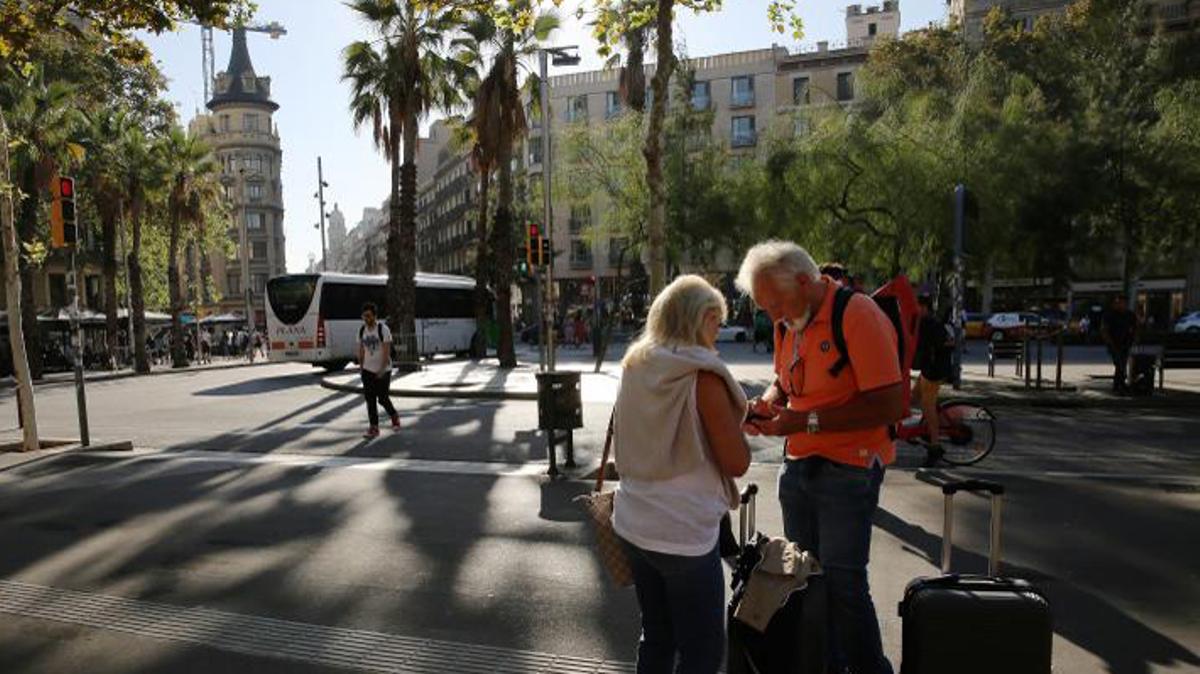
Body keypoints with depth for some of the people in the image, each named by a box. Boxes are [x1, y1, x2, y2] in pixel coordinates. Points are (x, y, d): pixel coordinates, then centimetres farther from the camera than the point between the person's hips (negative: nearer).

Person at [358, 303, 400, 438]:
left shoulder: (383, 329, -13)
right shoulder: (362, 330, 4)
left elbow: (387, 351, -15)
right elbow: (361, 351, 11)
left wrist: (382, 370, -19)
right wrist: (361, 367, 9)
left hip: (383, 371, -5)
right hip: (368, 370, 5)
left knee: (382, 399, -1)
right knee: (370, 400, 1)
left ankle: (394, 417, 26)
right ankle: (374, 428, 7)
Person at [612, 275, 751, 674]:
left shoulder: (635, 366, 4)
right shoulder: (702, 374, -17)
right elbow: (737, 462, -14)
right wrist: (733, 420, 0)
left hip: (634, 525, 7)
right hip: (685, 533, -7)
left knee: (656, 638, 20)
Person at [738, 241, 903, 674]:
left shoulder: (858, 316, -18)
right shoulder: (789, 322, 6)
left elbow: (890, 405, -23)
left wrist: (808, 421, -24)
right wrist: (766, 405, -3)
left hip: (848, 470, -7)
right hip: (797, 466, 8)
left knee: (843, 582, -3)